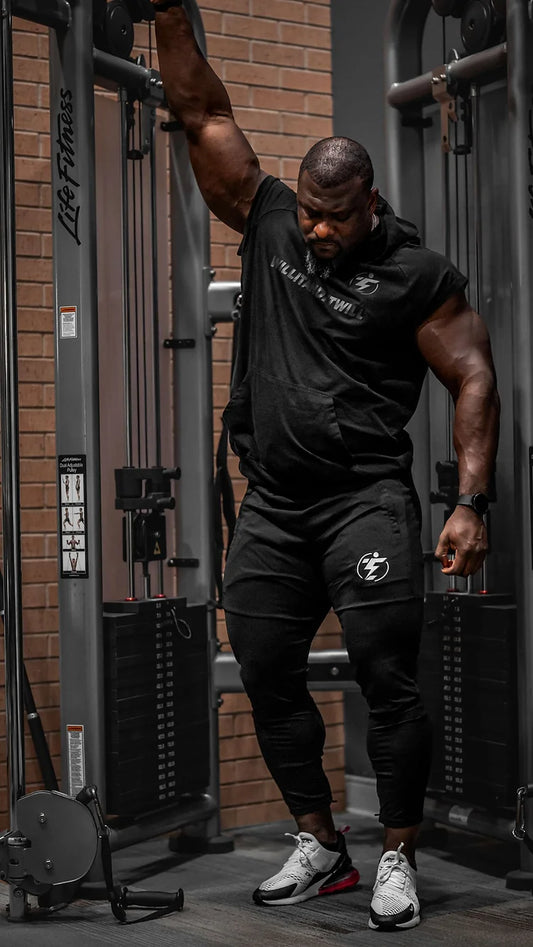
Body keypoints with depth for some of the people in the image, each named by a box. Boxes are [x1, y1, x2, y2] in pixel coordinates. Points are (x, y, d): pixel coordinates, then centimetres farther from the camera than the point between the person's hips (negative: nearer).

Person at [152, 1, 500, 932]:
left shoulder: (414, 275, -6)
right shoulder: (268, 219, 6)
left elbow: (473, 380, -6)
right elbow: (202, 114, 8)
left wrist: (470, 505, -14)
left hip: (365, 497, -5)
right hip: (272, 504, 5)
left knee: (386, 676, -10)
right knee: (266, 676, 8)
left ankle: (398, 859, 3)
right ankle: (318, 848, 21)